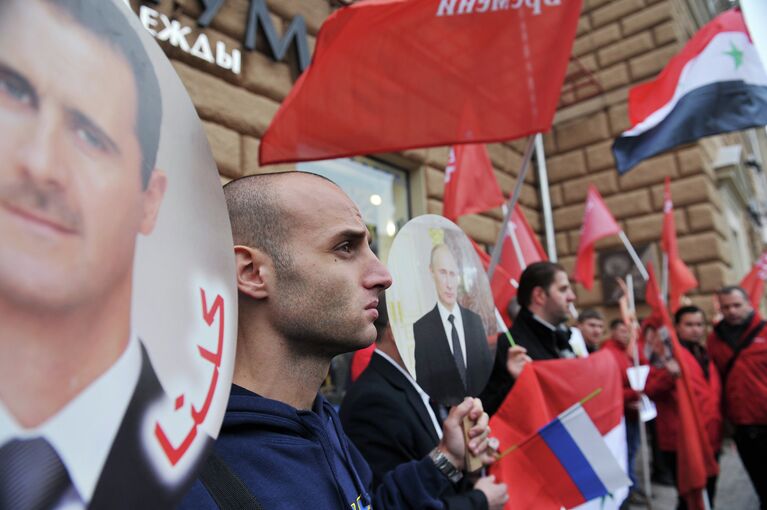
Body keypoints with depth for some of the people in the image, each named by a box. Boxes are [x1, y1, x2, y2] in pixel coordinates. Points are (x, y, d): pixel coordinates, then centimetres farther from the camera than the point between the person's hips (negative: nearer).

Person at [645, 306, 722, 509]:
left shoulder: (705, 355, 13)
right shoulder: (670, 353, -10)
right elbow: (649, 389, -20)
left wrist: (718, 432, 19)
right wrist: (668, 375, -36)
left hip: (710, 442, 8)